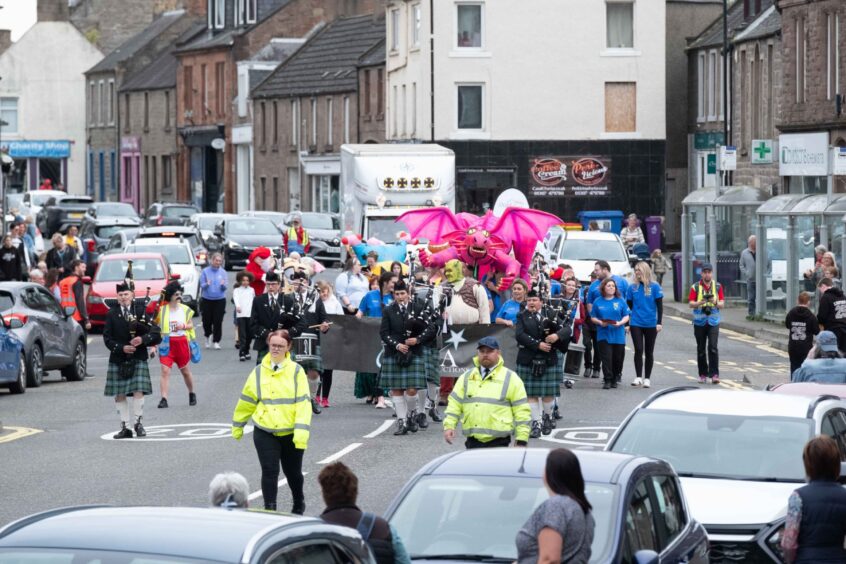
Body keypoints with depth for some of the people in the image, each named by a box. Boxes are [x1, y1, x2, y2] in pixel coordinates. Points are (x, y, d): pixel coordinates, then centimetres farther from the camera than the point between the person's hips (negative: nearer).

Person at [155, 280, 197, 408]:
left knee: (185, 371, 14)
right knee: (165, 371, -12)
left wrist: (183, 326, -10)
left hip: (182, 342, 2)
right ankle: (164, 399, -14)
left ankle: (192, 394, 36)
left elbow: (191, 325, 13)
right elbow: (155, 327, 4)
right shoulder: (162, 310, -1)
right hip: (166, 344, -2)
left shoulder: (185, 309, 4)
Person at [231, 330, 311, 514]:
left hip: (291, 434, -1)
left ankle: (299, 504, 38)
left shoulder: (296, 371, -5)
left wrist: (302, 431, -20)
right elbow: (247, 400, 11)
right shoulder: (259, 372, 2)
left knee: (293, 472, 14)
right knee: (269, 472, -7)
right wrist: (237, 425, 17)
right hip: (265, 433, 1)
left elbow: (303, 402, -11)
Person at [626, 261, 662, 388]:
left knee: (649, 352, 7)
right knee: (638, 350, -8)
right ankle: (638, 377, -5)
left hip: (651, 324, -1)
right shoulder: (632, 287, 2)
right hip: (636, 324, 1)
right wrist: (627, 323, 8)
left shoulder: (654, 286, -3)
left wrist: (659, 323, -7)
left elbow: (660, 306, -1)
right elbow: (628, 305, 10)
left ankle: (647, 378, 13)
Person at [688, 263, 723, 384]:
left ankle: (714, 374, -12)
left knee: (713, 347, -11)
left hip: (713, 321, -1)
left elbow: (722, 304, 5)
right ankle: (703, 374, 14)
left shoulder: (718, 286, 7)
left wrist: (715, 302, -16)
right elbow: (690, 304, -2)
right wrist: (700, 302, -20)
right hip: (699, 322, 1)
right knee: (701, 349, 5)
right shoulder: (695, 287, 4)